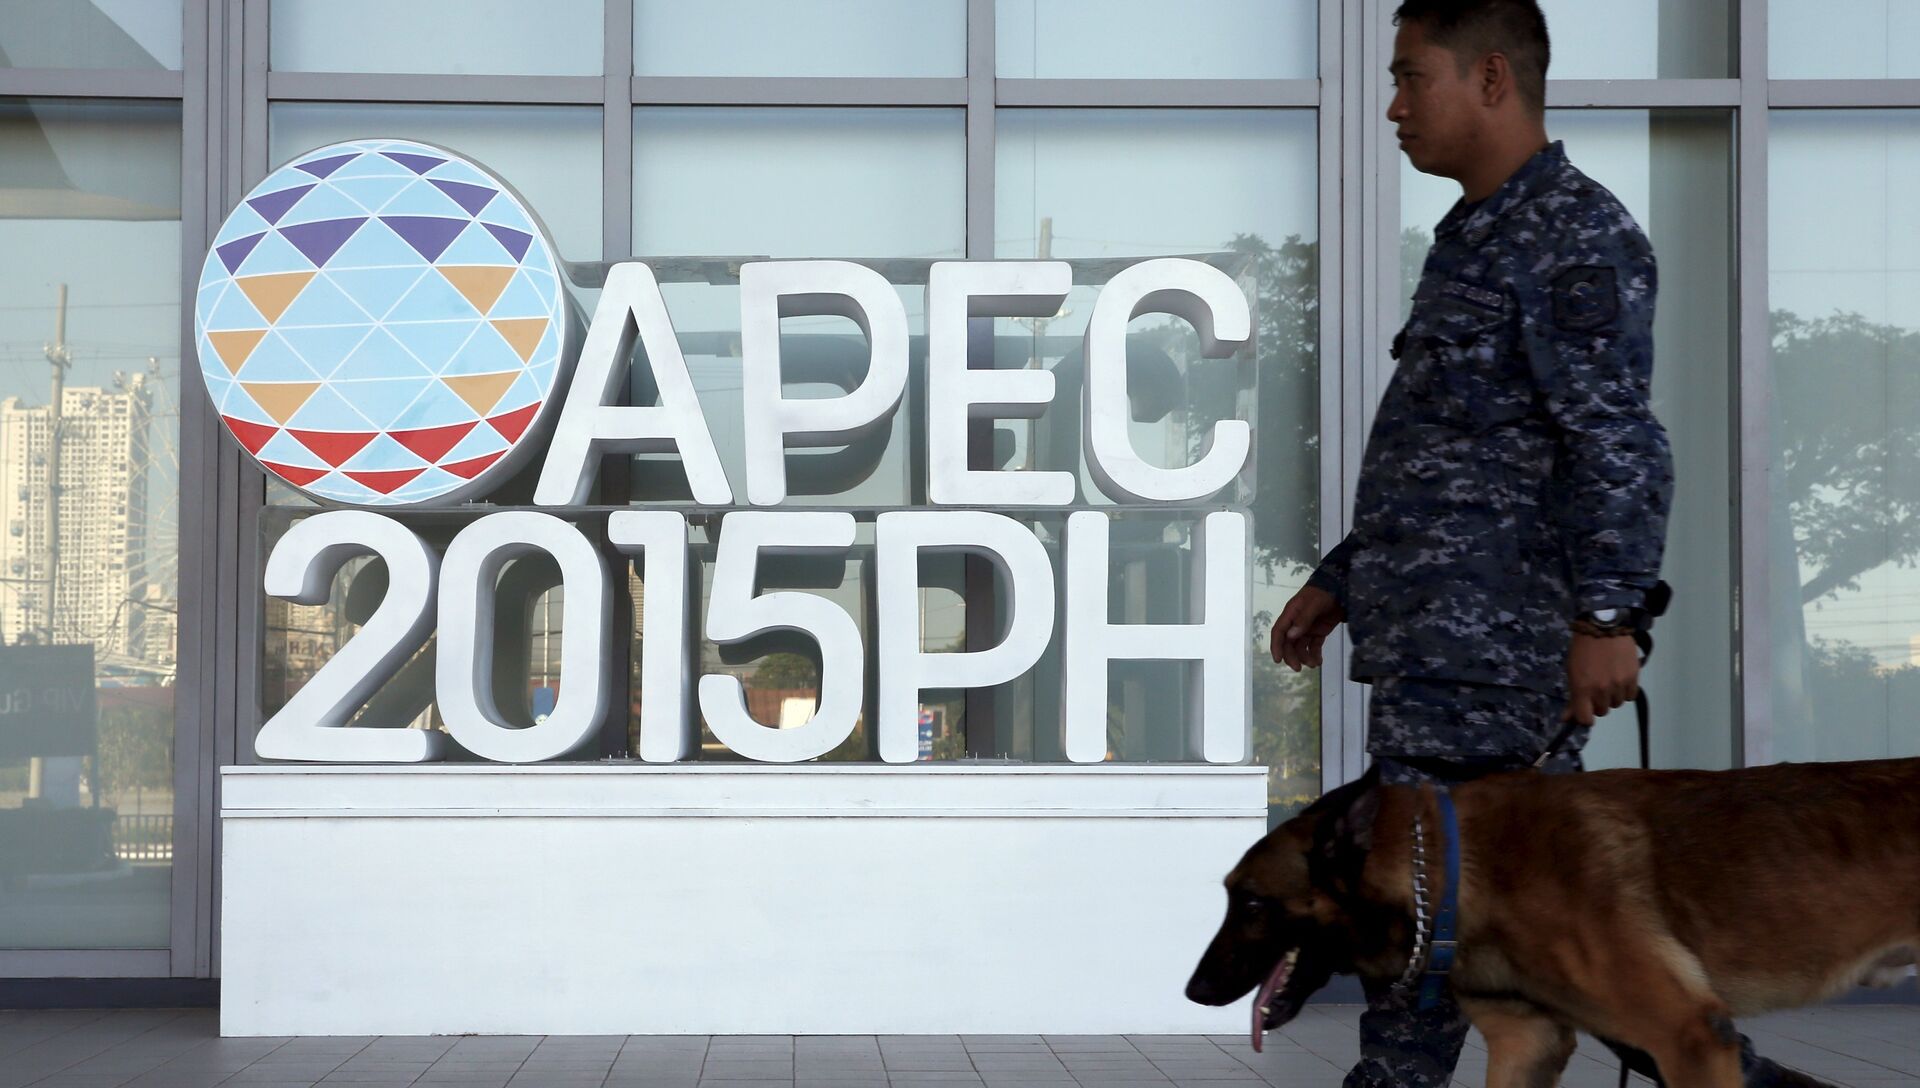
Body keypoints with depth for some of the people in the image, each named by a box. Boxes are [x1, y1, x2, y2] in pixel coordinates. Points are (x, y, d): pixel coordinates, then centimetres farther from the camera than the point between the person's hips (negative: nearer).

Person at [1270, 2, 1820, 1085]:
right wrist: (1340, 582, 25)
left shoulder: (1579, 236, -8)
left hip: (1484, 639, -10)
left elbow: (1618, 444, -18)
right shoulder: (1480, 241, 22)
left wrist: (1605, 614, -25)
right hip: (1439, 632, 10)